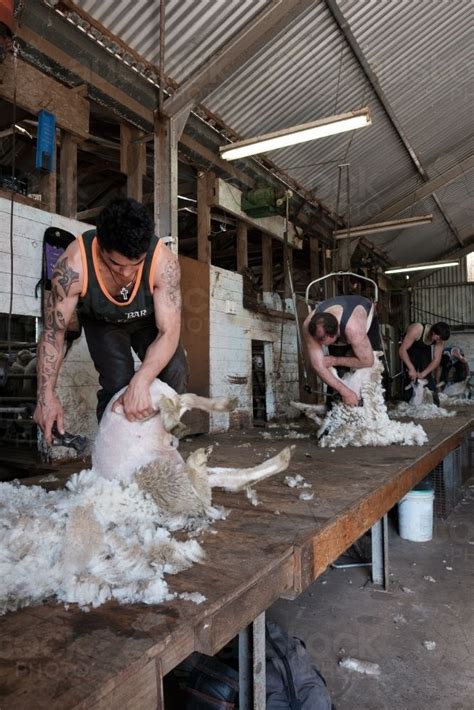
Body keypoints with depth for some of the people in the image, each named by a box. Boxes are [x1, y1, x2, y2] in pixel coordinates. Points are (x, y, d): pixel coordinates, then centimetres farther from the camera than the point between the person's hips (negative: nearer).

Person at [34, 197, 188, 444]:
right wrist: (46, 394, -34)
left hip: (148, 319, 1)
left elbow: (169, 331, -36)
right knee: (116, 382, -19)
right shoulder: (74, 265, -38)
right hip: (102, 322, -1)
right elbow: (54, 332, -27)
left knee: (174, 373, -16)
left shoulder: (163, 261, -38)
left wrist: (141, 381, -52)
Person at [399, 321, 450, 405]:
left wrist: (423, 374, -30)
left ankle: (434, 404, 2)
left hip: (425, 348, 4)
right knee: (411, 375, -15)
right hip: (410, 348, -3)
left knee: (428, 374, -6)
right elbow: (402, 350, -37)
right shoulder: (416, 330, -39)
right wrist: (411, 368, -43)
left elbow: (436, 359, -19)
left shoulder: (439, 338, -24)